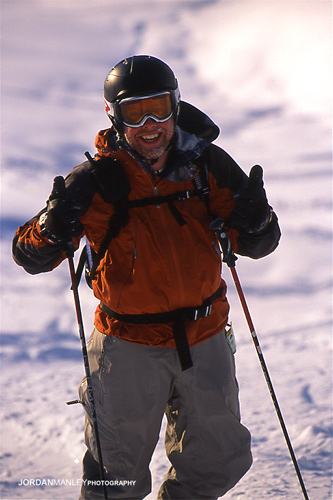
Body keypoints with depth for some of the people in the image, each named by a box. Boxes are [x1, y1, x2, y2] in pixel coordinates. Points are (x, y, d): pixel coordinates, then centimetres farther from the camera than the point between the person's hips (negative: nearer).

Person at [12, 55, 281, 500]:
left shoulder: (208, 166, -4)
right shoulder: (95, 183, -12)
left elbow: (258, 245, 2)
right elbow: (30, 256, -9)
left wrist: (254, 221, -20)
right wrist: (54, 230, -30)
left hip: (205, 336, 3)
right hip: (129, 345, -3)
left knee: (220, 462, 14)